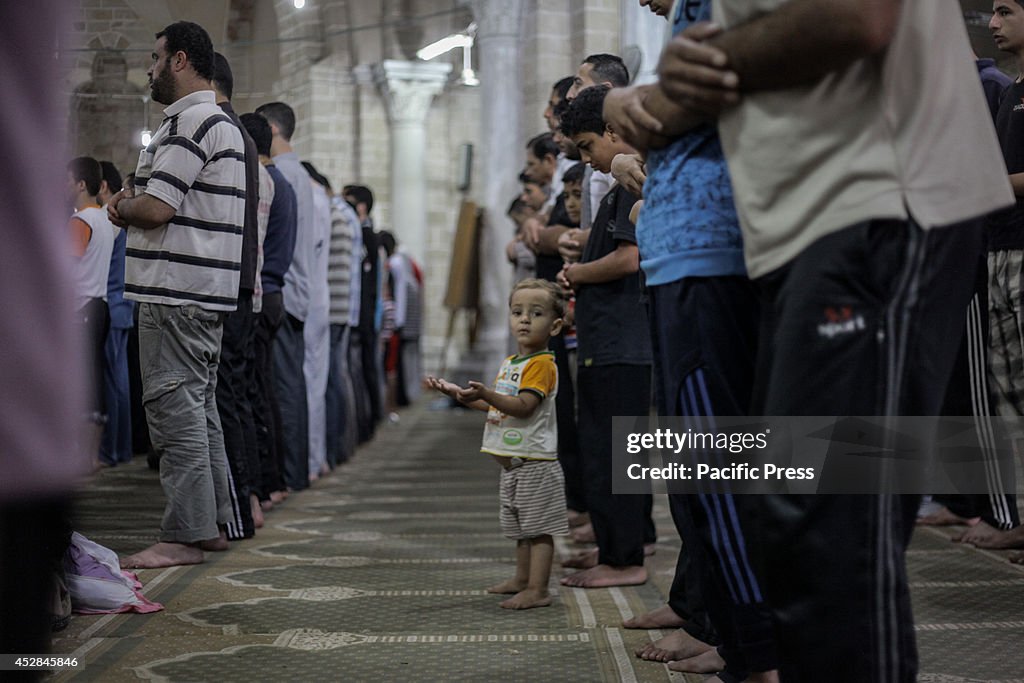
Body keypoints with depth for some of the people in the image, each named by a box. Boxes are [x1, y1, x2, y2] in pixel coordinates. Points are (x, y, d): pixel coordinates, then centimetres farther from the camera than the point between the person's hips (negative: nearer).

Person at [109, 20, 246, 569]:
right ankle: (212, 523, 20)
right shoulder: (223, 123, 20)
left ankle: (184, 535, -7)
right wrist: (132, 206, 9)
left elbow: (155, 209, -21)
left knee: (174, 406, -8)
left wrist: (121, 208, 0)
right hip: (209, 290, 10)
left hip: (174, 292, -10)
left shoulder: (189, 123, -14)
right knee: (200, 406, 14)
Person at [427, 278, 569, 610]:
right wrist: (458, 393, 15)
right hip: (512, 460, 10)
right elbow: (495, 405, 23)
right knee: (521, 526, 20)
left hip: (534, 461, -10)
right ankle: (522, 579, 31)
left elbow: (523, 406, -25)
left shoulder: (541, 364, -15)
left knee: (538, 526, -6)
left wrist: (485, 394, -35)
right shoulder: (509, 363, 16)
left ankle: (537, 589, -4)